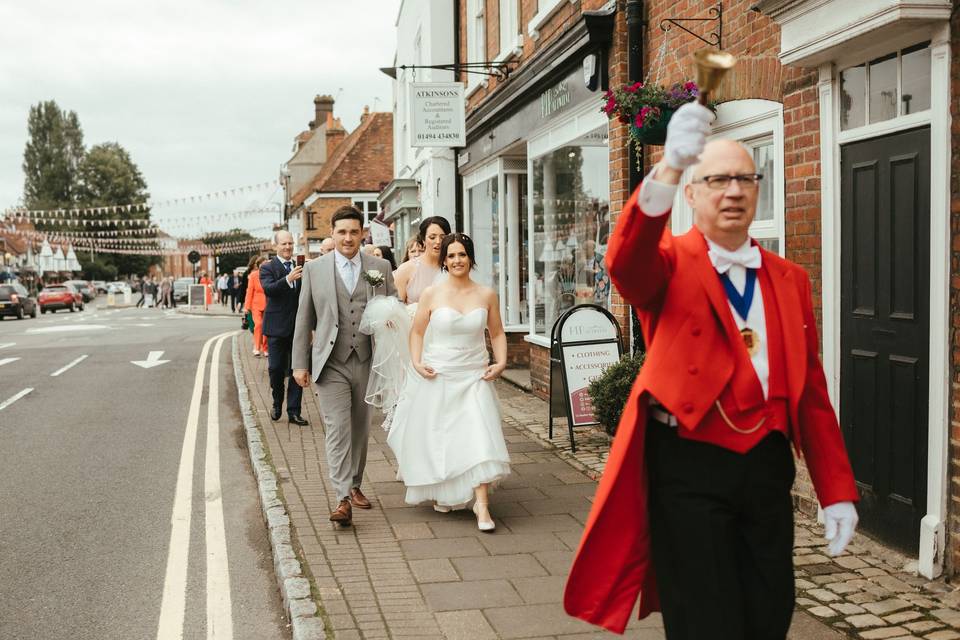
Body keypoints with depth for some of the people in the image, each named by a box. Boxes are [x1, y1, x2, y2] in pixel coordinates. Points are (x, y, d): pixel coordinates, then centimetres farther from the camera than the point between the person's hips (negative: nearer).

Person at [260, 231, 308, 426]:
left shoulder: (301, 267, 10)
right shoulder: (268, 267, -1)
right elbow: (268, 289, -20)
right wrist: (288, 279, -35)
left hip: (299, 327, 3)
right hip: (278, 327, -3)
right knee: (276, 368, 2)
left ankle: (293, 411, 10)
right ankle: (277, 403, 27)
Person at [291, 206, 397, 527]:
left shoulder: (380, 267, 5)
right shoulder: (315, 268, 3)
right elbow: (304, 318, 6)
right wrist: (300, 363, 3)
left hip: (368, 363, 2)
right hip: (331, 364, -2)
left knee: (360, 430, 13)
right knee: (338, 430, -9)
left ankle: (355, 485, 30)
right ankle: (343, 499, -10)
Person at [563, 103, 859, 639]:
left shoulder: (790, 280, 9)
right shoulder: (668, 264, -4)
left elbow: (812, 389, 9)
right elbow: (626, 260, -30)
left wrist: (836, 491, 6)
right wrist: (670, 167, -45)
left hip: (768, 466, 5)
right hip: (688, 468, -4)